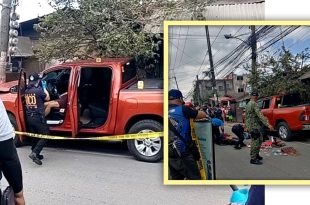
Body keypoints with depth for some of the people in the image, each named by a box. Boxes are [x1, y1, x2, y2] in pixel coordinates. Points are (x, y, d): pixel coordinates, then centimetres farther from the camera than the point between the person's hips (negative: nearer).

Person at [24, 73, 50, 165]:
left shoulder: (26, 91, 7)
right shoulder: (39, 90, -16)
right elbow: (47, 98, 1)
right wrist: (44, 87, 9)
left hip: (29, 118, 8)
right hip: (38, 118, -8)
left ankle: (35, 153, 23)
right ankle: (34, 153, -11)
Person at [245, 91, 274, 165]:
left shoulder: (248, 104, 16)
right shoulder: (254, 104, -17)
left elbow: (247, 116, 24)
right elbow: (260, 115, -28)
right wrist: (268, 124, -33)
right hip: (254, 126, -10)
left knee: (259, 140, 20)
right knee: (255, 142, -6)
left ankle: (256, 155, 29)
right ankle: (253, 159, 0)